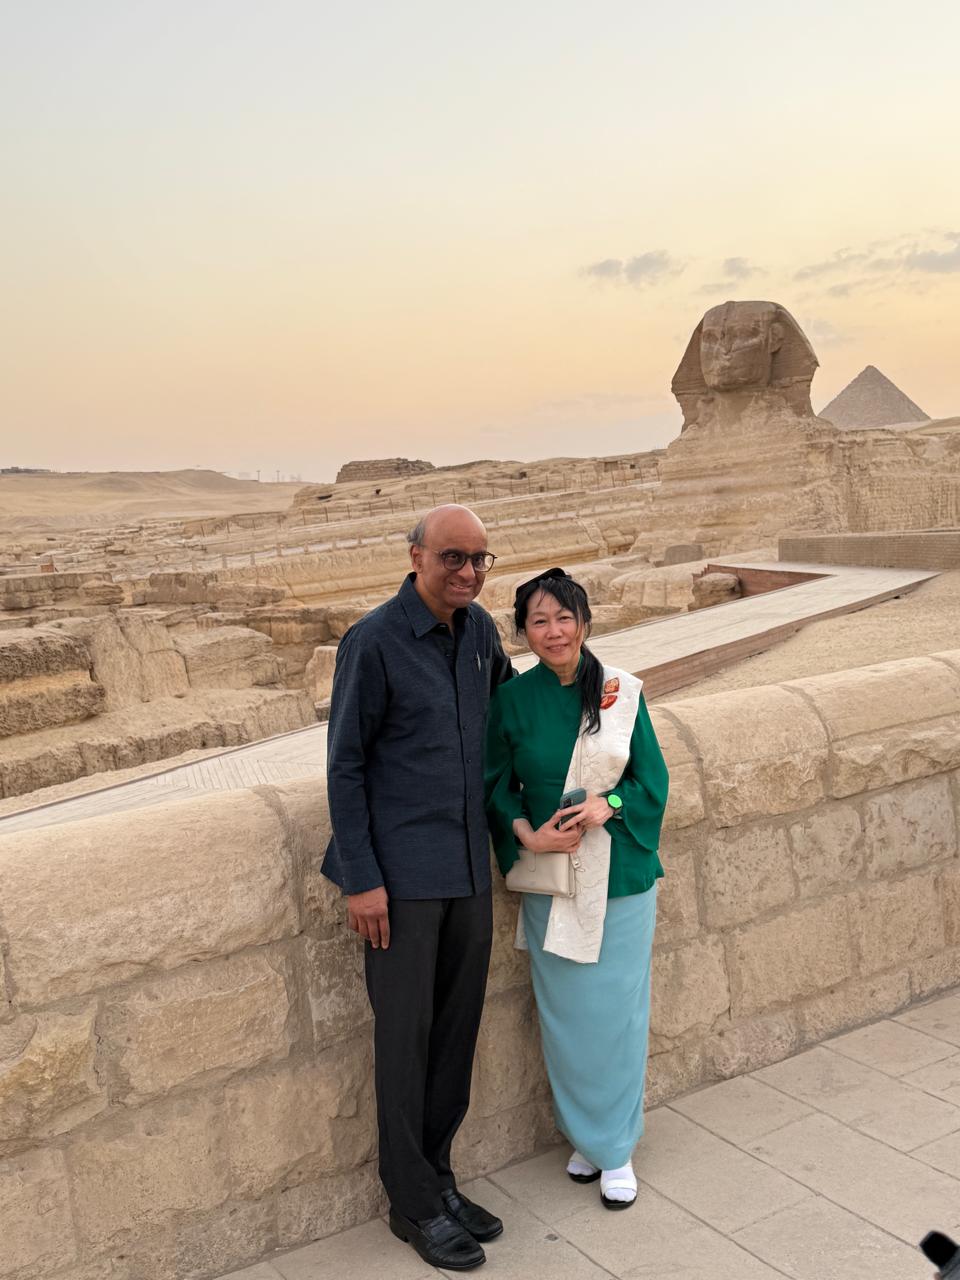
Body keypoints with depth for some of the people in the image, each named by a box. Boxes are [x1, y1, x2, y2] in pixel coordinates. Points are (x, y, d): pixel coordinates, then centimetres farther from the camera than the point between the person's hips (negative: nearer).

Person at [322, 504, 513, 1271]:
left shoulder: (479, 630, 4)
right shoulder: (373, 643, -13)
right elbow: (345, 767, -10)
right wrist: (361, 880, -12)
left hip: (469, 868, 6)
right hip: (401, 875, -6)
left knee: (458, 1031, 14)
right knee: (406, 1036, 4)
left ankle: (438, 1177, 31)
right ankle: (415, 1204, 21)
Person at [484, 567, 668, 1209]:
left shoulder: (622, 691, -4)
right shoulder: (513, 700, -2)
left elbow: (652, 780, 0)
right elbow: (497, 788, 4)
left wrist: (606, 806, -18)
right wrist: (528, 834, -13)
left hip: (621, 877, 0)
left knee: (617, 1011, 6)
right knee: (566, 1014, 10)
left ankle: (617, 1148, 25)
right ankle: (584, 1136, 32)